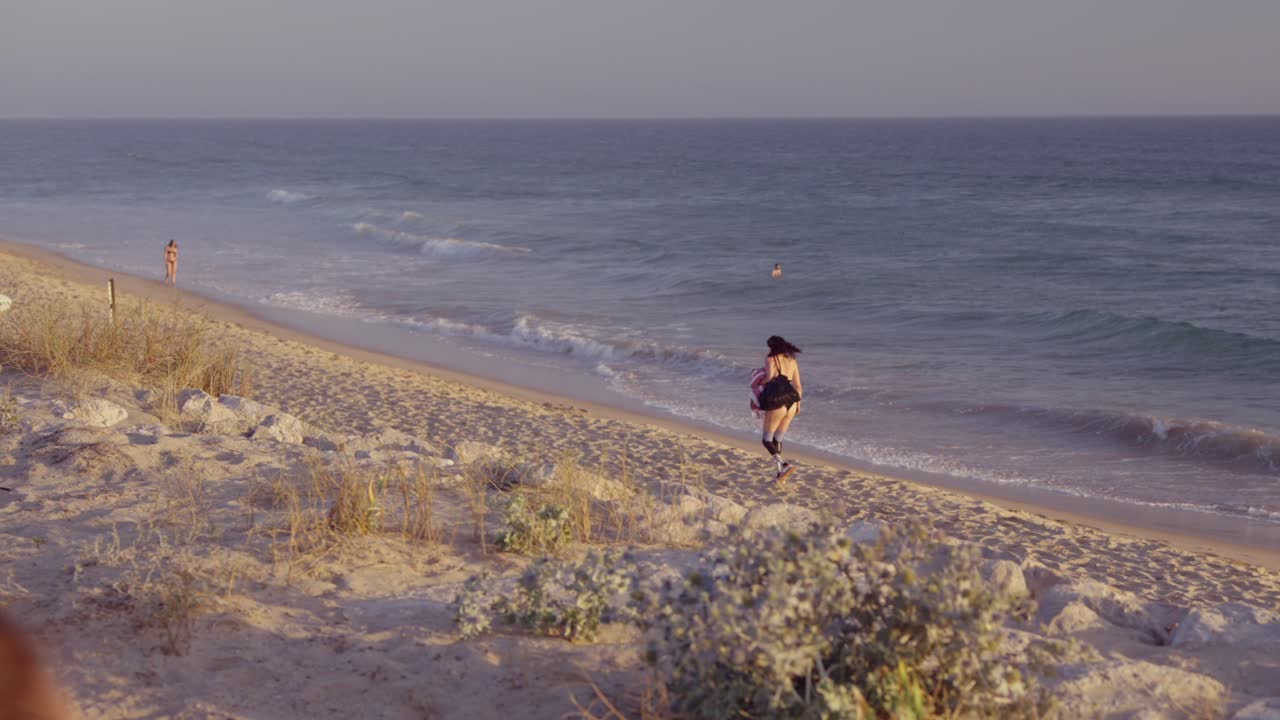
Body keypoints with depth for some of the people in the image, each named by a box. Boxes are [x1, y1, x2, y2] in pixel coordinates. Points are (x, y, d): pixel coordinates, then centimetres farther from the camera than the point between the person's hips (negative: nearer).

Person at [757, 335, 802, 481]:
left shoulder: (770, 359, -4)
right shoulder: (792, 361, 11)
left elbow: (769, 377, -20)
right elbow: (798, 385, 12)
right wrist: (798, 403, 24)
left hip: (776, 404, -6)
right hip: (791, 404, 6)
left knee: (766, 439, 6)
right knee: (777, 439, 21)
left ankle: (783, 465, -17)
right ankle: (780, 474, 21)